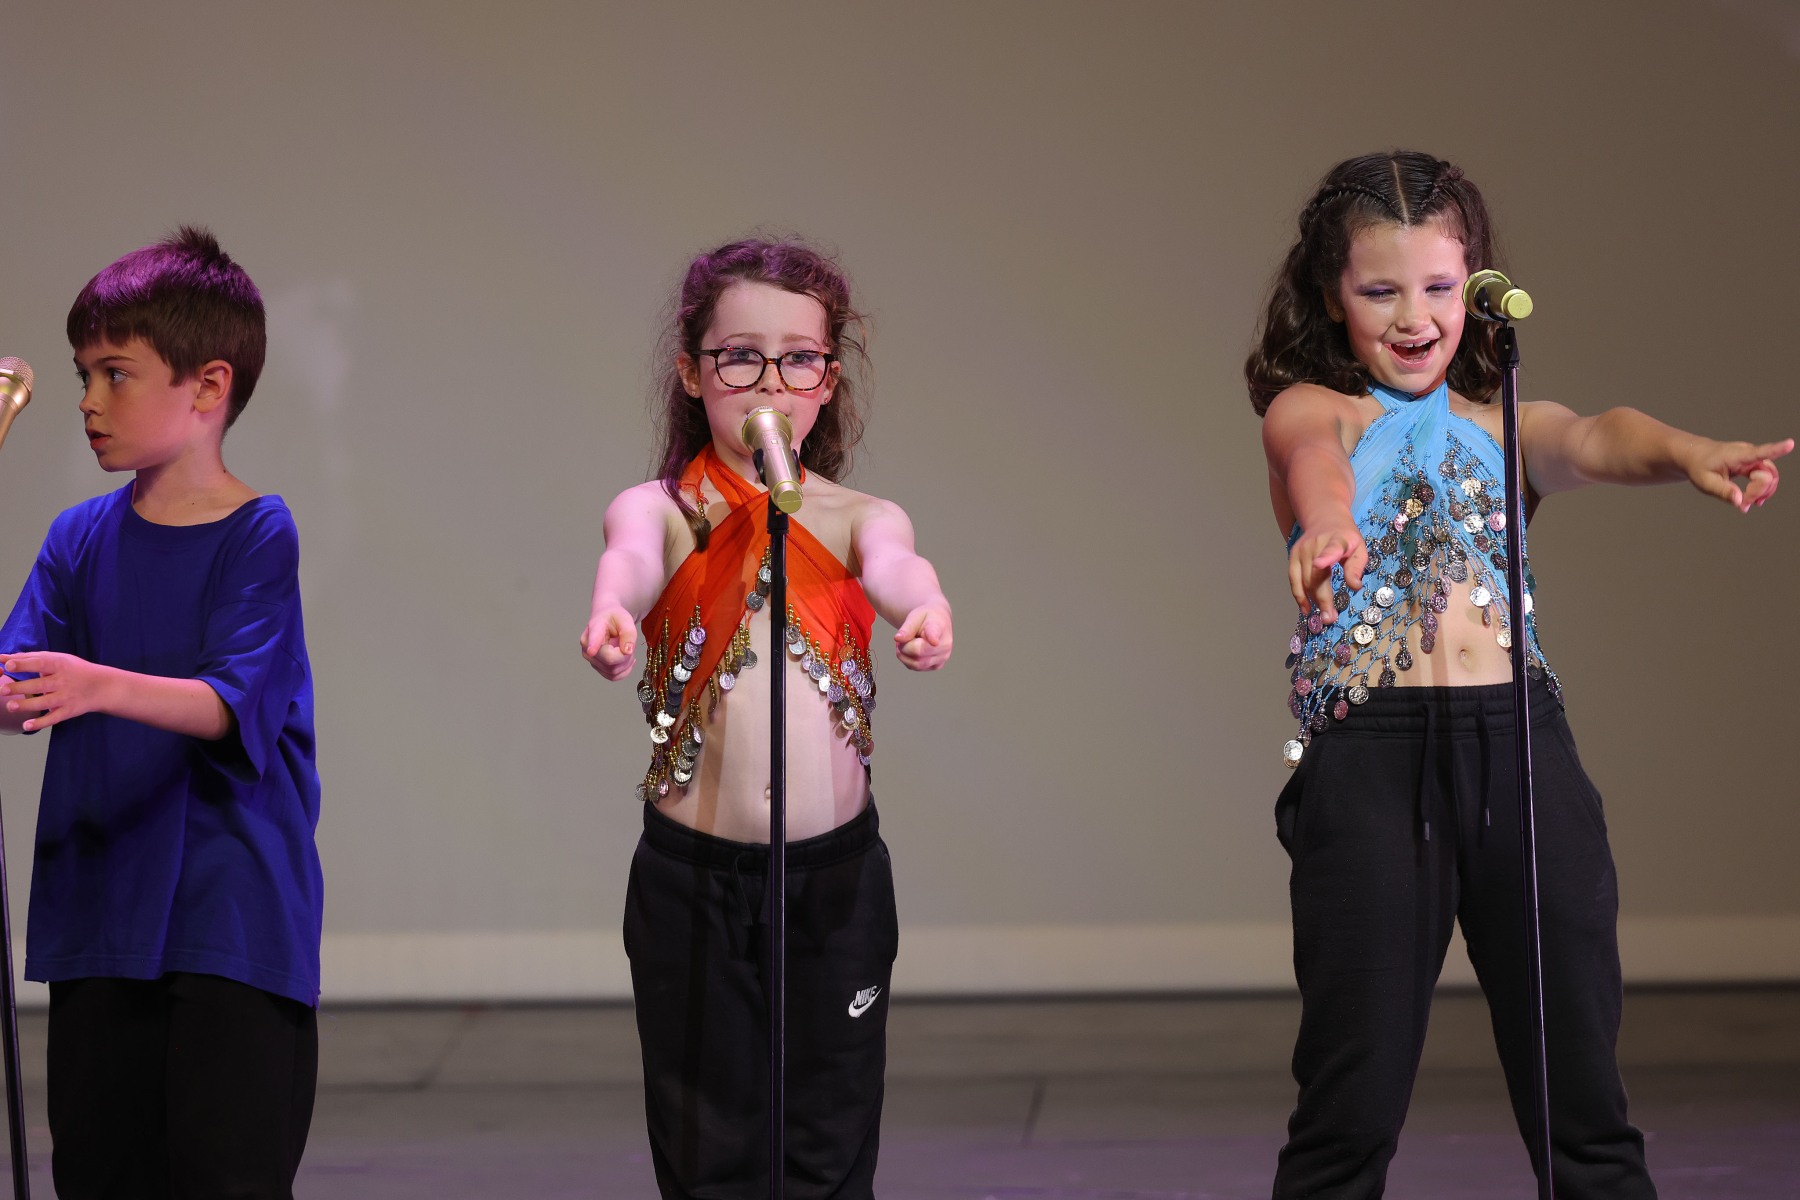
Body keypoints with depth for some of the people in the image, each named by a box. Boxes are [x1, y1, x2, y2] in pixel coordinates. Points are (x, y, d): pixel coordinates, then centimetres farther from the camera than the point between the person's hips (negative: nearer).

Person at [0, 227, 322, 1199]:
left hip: (232, 921, -5)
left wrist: (101, 687, -35)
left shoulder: (257, 535, -7)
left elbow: (230, 705, -19)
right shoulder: (81, 539, 8)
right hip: (99, 917, 5)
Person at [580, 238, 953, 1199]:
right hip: (690, 881, -1)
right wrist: (612, 610, -48)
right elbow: (631, 558, -23)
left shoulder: (854, 517, 4)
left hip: (835, 875, 1)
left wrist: (924, 606, -44)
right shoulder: (660, 509, 1)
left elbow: (894, 564, -19)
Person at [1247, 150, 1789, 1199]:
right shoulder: (1311, 409, 9)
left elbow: (1592, 442, -6)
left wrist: (1685, 452, -31)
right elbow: (1315, 458, -16)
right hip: (1368, 751, -3)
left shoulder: (1506, 427, 17)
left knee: (1584, 1098, 1)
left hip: (1520, 741, 3)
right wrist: (1327, 519, -42)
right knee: (1353, 1103, -3)